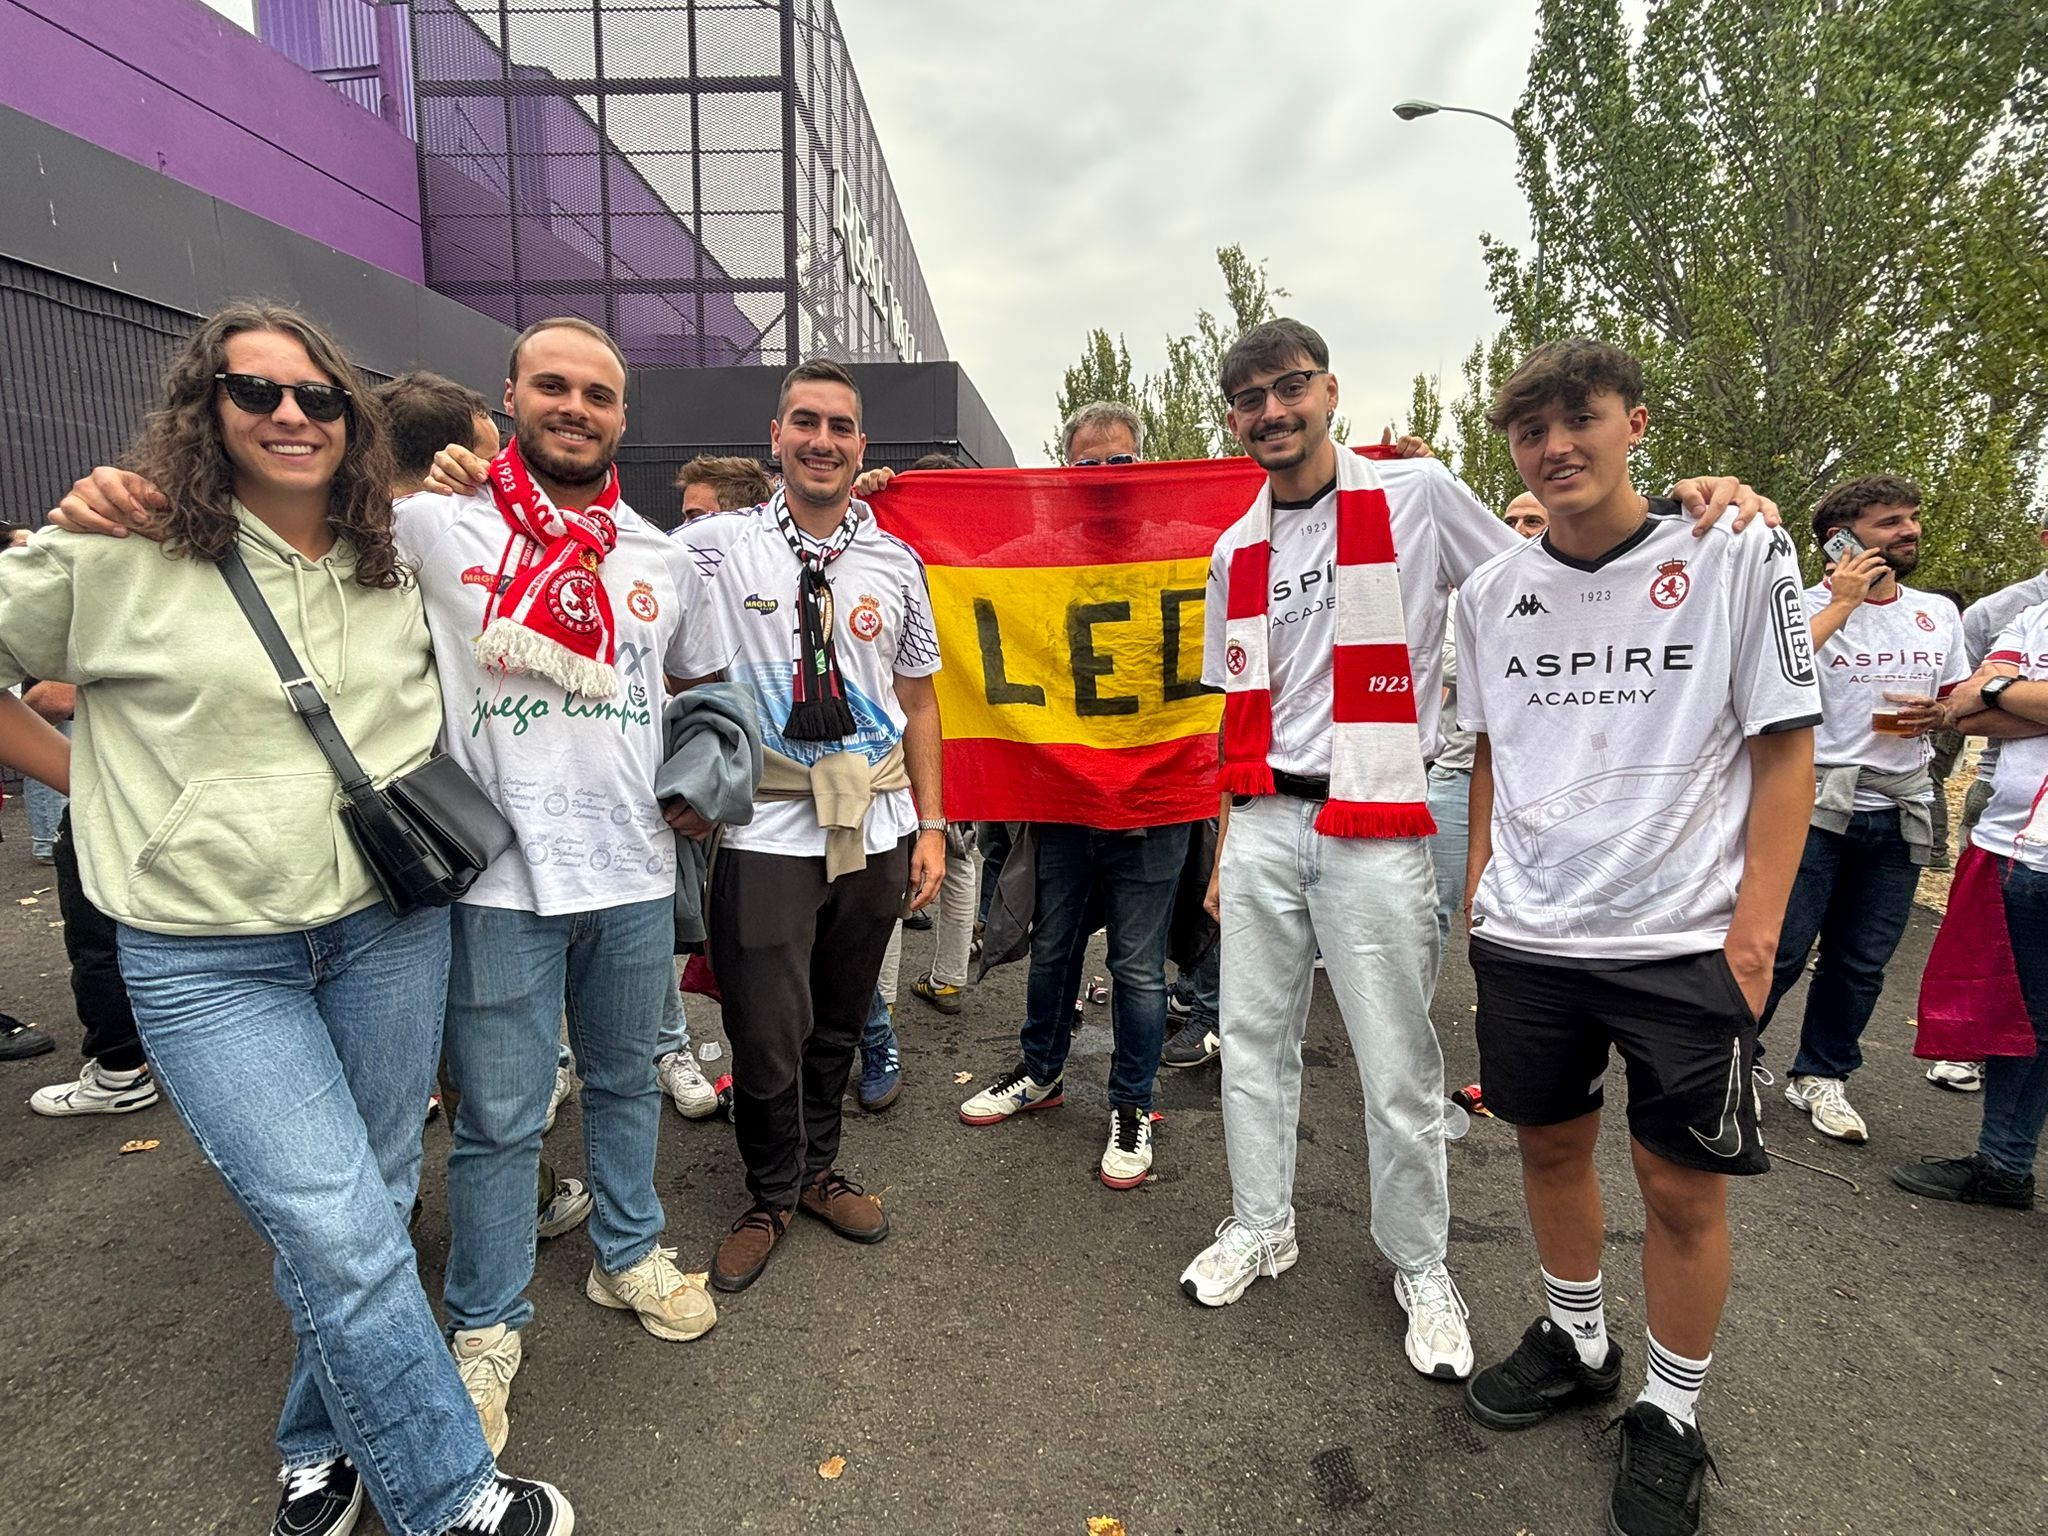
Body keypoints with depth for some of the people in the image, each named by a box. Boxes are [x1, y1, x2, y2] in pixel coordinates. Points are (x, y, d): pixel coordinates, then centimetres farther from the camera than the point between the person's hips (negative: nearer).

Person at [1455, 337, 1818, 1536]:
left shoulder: (1738, 557, -5)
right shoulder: (1495, 592, 5)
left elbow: (1786, 750, -5)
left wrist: (1755, 931, -10)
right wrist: (1481, 888, 9)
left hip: (1685, 942, -3)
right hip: (1526, 937, 4)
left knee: (1684, 1185, 7)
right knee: (1551, 1142, 17)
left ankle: (1672, 1413, 30)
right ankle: (1578, 1343, 41)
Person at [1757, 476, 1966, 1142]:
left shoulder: (1940, 613, 12)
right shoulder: (1809, 606, -5)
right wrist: (1841, 602, -18)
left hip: (1901, 814, 5)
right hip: (1815, 805, -5)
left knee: (1861, 962, 11)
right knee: (1779, 951, -4)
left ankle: (1821, 1076, 26)